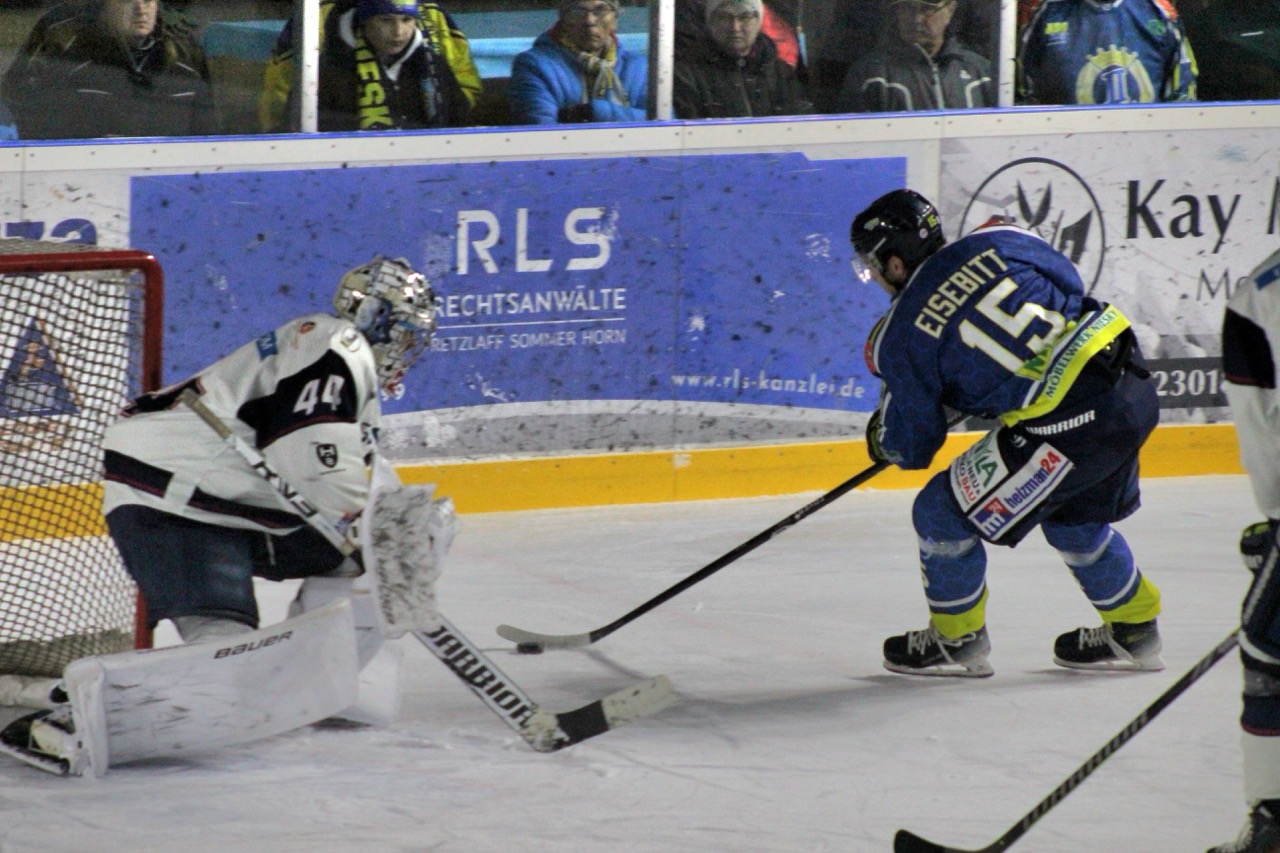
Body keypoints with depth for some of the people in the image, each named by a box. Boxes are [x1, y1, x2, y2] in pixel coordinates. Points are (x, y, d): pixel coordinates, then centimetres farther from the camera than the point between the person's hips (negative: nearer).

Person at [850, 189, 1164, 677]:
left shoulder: (902, 339, -2)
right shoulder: (998, 241, 9)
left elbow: (912, 447, 7)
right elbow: (1070, 285, 20)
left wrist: (881, 440, 30)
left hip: (1066, 425, -7)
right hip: (1134, 383, 7)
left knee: (942, 513, 9)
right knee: (1073, 516, 32)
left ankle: (956, 641, 24)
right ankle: (1133, 632, 42)